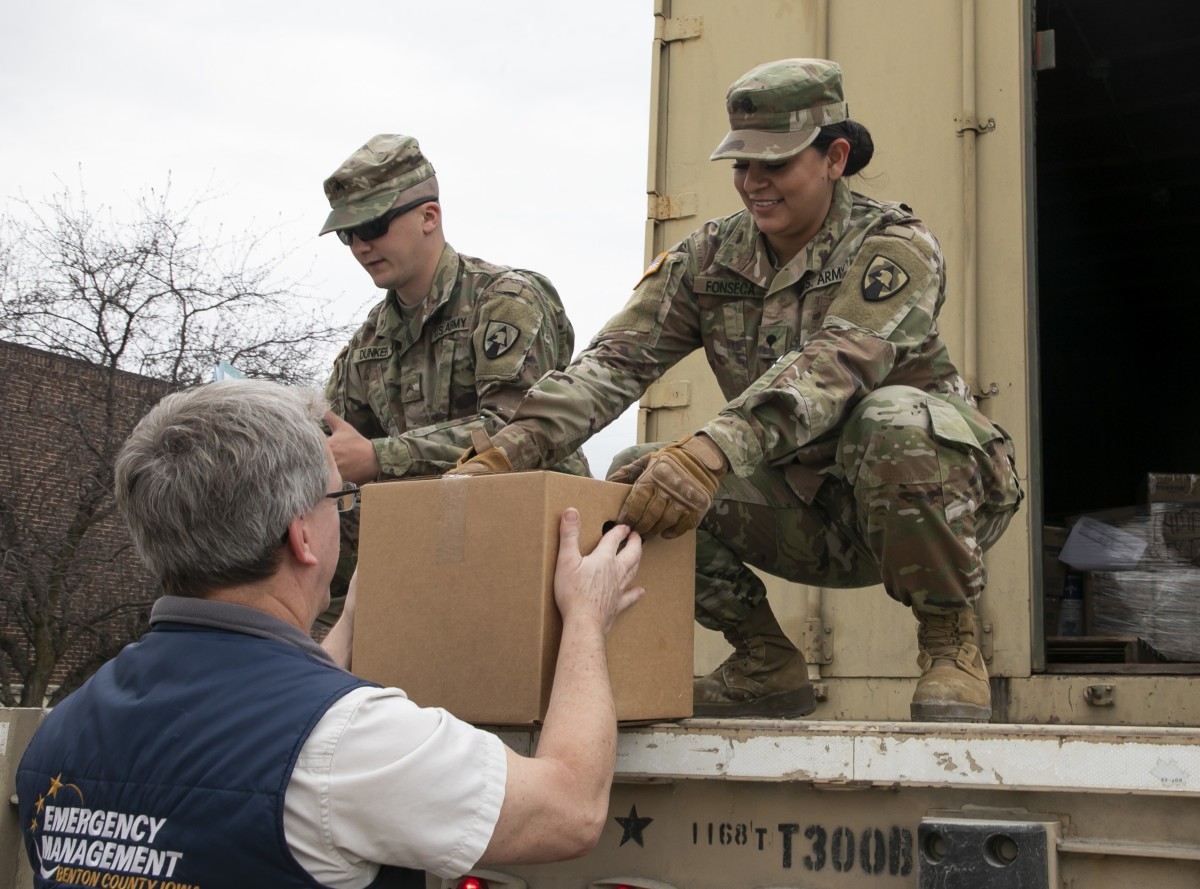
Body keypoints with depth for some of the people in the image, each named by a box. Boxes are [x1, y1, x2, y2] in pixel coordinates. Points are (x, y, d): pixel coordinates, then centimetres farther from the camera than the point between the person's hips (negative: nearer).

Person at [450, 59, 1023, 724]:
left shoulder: (894, 247, -16)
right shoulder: (710, 258, 1)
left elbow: (834, 364, -35)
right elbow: (614, 362, -11)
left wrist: (713, 450, -51)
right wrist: (503, 452, -27)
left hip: (926, 496, -5)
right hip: (806, 515, 5)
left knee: (894, 419, -37)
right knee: (636, 483, -14)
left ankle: (949, 644, -15)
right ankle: (767, 666, 3)